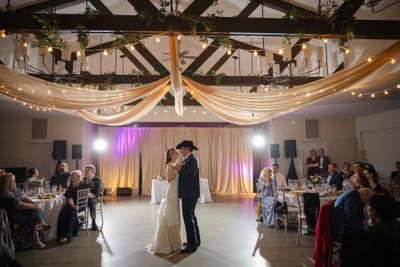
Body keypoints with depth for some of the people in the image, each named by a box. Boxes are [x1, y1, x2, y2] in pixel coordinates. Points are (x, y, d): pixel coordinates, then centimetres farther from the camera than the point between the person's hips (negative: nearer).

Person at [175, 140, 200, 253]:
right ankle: (196, 240, 31)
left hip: (190, 194, -11)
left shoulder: (192, 159, -16)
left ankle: (192, 244, 4)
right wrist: (180, 168, 3)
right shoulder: (190, 159, 13)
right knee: (191, 216, 18)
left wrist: (180, 168, -17)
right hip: (189, 193, 11)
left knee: (188, 217, -5)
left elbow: (190, 174, -28)